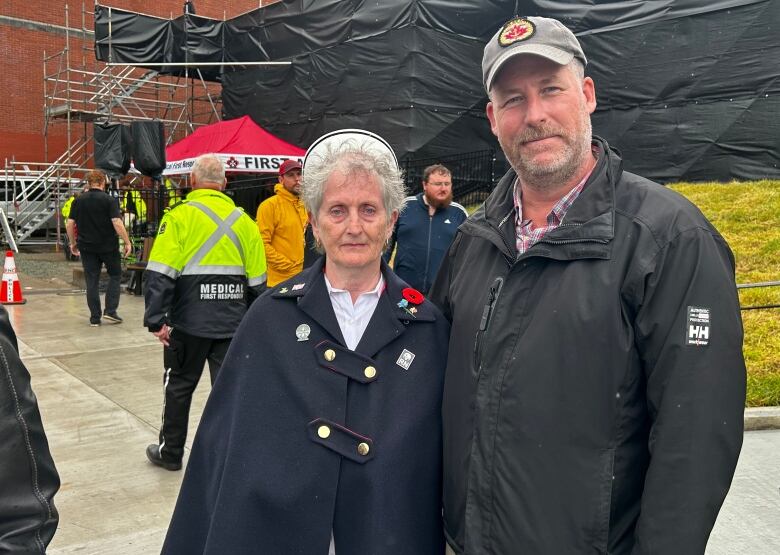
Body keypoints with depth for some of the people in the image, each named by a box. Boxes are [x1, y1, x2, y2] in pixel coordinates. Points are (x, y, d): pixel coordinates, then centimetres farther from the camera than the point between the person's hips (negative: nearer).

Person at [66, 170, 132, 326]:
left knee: (92, 281, 7)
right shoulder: (109, 200, -9)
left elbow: (69, 224, 3)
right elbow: (117, 223, -17)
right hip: (108, 246, -3)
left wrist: (73, 243, 15)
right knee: (115, 275, 15)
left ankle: (95, 318, 9)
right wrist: (127, 242, -10)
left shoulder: (78, 201, 4)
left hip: (87, 247, 3)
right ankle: (110, 311, 5)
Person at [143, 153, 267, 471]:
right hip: (233, 324, 3)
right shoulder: (243, 221, 6)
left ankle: (170, 452, 30)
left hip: (189, 323, -2)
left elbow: (160, 274, -14)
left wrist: (156, 320, -10)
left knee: (179, 386, 15)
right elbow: (257, 281, 9)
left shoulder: (180, 216, -7)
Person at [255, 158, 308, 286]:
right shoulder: (269, 205, -8)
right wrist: (288, 266, -15)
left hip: (302, 278, 6)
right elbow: (263, 244, -14)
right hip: (280, 280, -6)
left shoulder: (304, 205, 12)